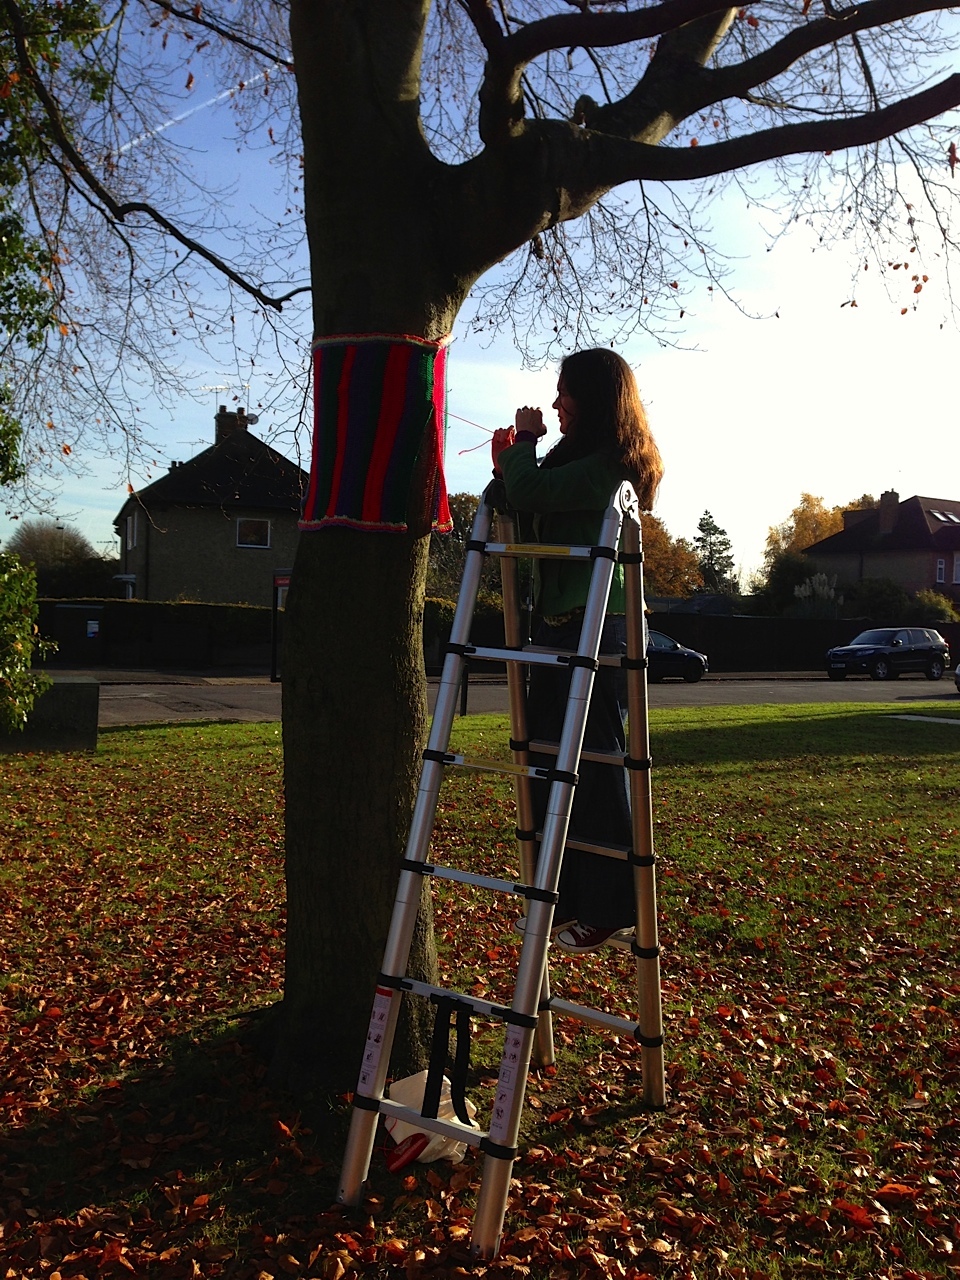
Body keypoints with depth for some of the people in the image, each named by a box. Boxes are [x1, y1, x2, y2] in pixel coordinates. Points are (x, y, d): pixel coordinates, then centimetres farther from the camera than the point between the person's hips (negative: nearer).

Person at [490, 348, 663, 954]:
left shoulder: (606, 465, -15)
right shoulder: (582, 456, 16)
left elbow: (529, 490, -26)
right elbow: (536, 520, 20)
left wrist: (524, 440, -6)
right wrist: (512, 462, 7)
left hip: (596, 631, -10)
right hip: (562, 628, 10)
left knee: (596, 767, -3)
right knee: (547, 763, 13)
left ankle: (608, 909, 8)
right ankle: (569, 899, 24)